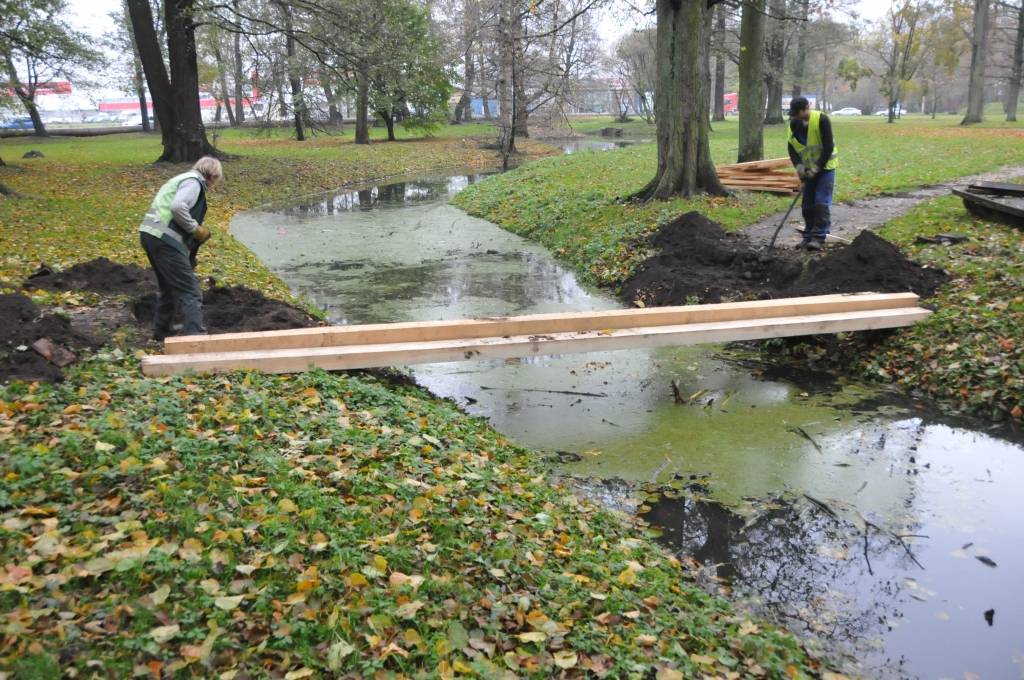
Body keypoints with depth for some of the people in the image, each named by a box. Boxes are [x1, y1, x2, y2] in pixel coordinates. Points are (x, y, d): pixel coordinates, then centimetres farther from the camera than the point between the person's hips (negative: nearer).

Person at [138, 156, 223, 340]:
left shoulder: (184, 178, 25)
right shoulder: (194, 182, -6)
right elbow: (177, 207, -23)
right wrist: (196, 229, -12)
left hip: (150, 234, 10)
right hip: (164, 239, -10)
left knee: (169, 287, 25)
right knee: (190, 291, -9)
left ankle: (162, 330, 35)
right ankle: (196, 335, -15)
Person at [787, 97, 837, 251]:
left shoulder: (822, 120, -20)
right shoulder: (793, 124, -3)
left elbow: (828, 147, -20)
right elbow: (792, 148, 1)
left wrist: (817, 168, -23)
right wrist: (798, 165, -16)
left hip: (825, 167, -6)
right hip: (808, 169, 6)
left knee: (821, 202, -11)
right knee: (807, 204, 7)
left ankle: (819, 237, -8)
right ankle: (808, 236, 17)